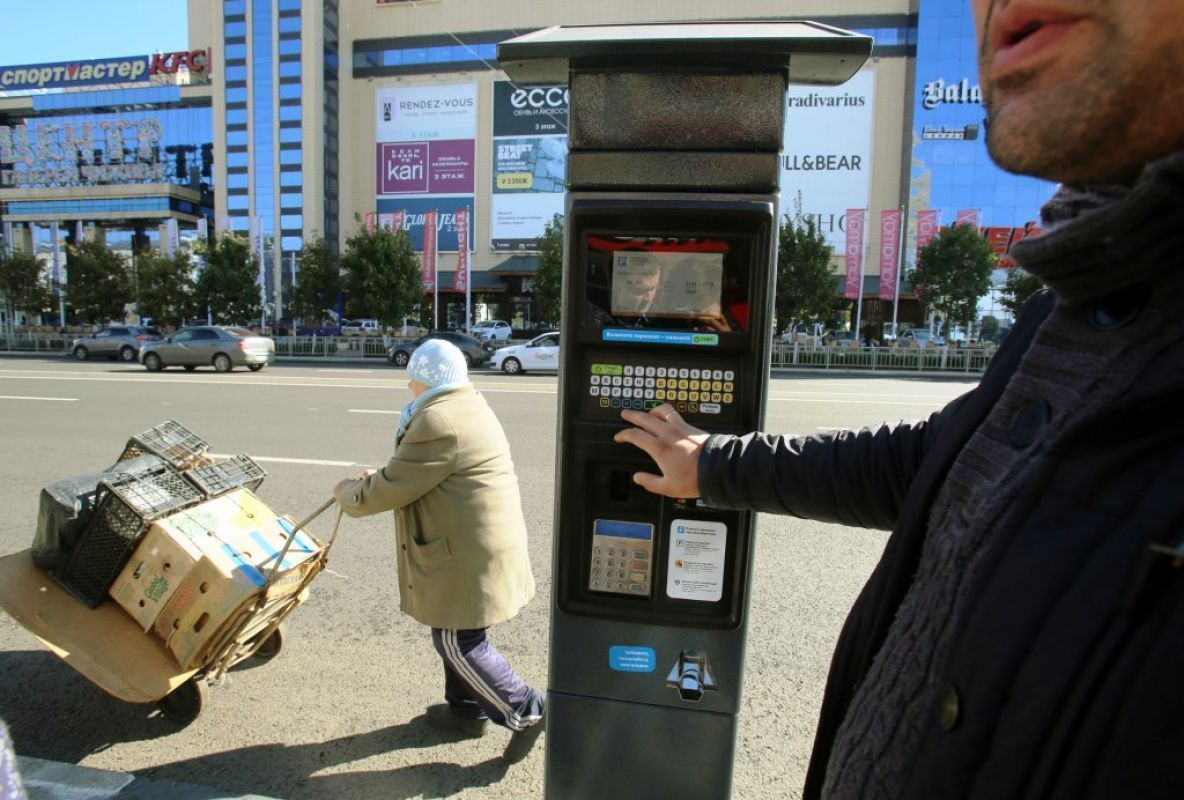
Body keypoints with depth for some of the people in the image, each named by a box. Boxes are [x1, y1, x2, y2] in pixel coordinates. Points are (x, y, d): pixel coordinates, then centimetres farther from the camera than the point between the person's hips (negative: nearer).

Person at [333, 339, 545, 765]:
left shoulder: (438, 423, -23)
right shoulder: (467, 407, 11)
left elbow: (391, 490, -15)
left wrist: (350, 492, 3)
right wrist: (379, 476, 18)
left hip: (467, 553, -10)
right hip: (479, 543, 10)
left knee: (457, 642, 4)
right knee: (457, 634, 23)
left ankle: (524, 710, 13)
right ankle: (466, 709, 38)